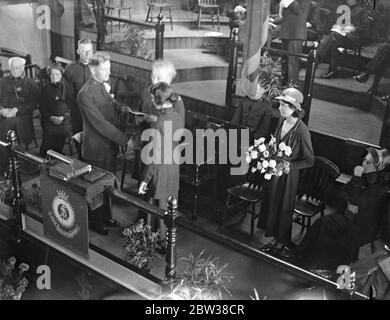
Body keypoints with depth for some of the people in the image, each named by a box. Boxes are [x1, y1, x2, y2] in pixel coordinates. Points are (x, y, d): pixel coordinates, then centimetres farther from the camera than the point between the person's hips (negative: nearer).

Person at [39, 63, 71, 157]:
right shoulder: (46, 88, 3)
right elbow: (42, 107, 2)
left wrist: (63, 117, -11)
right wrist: (50, 117, -12)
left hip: (63, 122, 1)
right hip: (49, 123, -1)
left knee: (59, 147, 4)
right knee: (47, 147, -3)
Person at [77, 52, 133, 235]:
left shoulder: (104, 86, 6)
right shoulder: (86, 94, -23)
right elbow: (100, 124, -26)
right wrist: (125, 140, -25)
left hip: (110, 146, 8)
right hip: (96, 150, -8)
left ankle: (105, 216, 39)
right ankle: (96, 223, 26)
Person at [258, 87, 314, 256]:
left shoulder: (301, 130, -24)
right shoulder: (281, 121, -3)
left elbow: (309, 160, -17)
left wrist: (287, 165, -22)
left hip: (288, 174, -7)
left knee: (284, 207, 10)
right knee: (271, 203, 18)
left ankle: (282, 243, 32)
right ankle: (274, 238, 37)